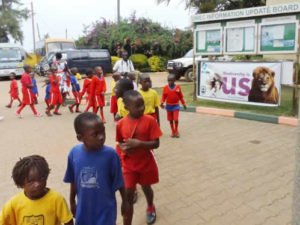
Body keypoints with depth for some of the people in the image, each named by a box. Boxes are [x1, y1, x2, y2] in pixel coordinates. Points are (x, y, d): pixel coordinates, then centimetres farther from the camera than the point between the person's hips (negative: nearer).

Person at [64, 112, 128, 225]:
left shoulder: (110, 154, -24)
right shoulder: (74, 153, -16)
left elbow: (119, 182, -10)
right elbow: (73, 181, -1)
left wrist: (125, 201, 1)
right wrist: (72, 202, 10)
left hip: (105, 210, -3)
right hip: (84, 209, 3)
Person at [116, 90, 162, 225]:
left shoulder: (149, 120, -16)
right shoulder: (121, 124, -10)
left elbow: (156, 143, -15)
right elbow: (120, 142, 4)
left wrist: (139, 143, -29)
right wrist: (123, 147, -18)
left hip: (146, 163, 0)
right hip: (128, 165, 0)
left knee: (146, 188, 24)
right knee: (128, 196, 2)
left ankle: (150, 207, 57)